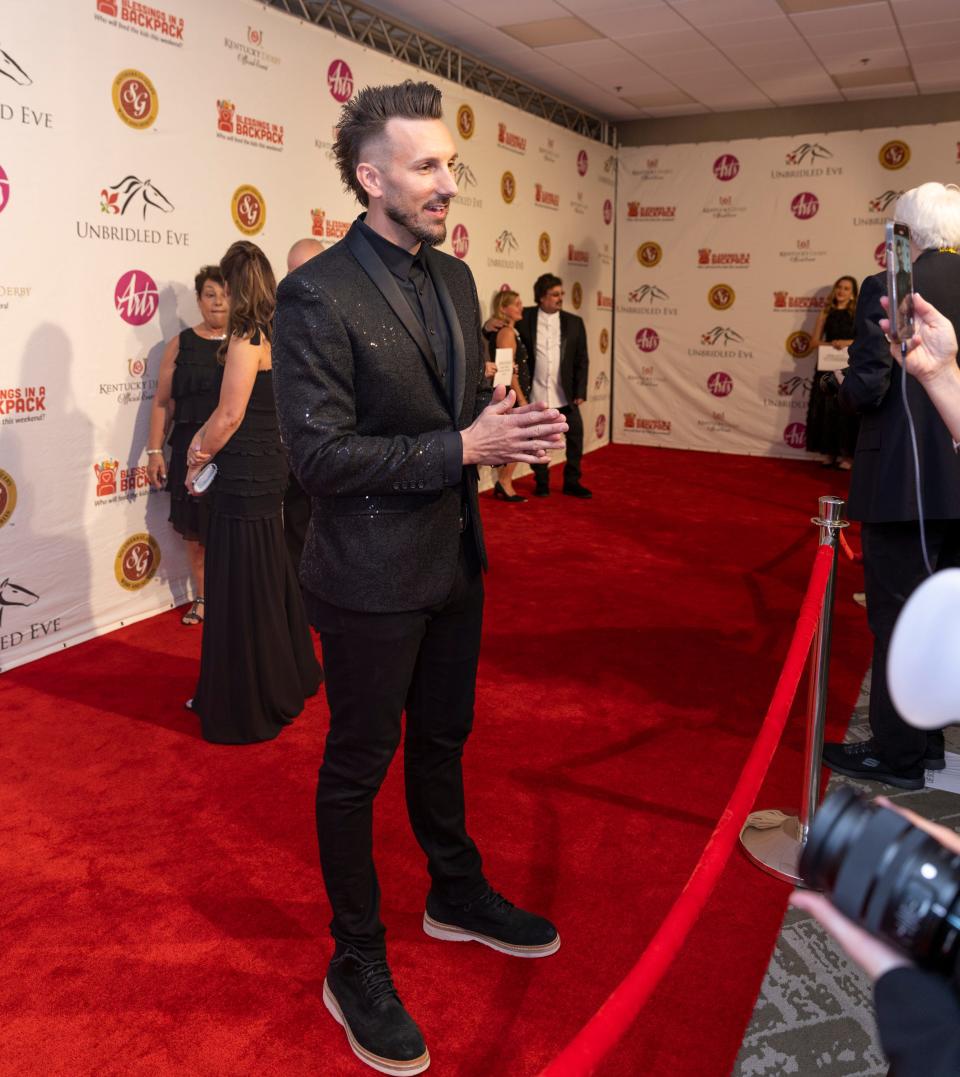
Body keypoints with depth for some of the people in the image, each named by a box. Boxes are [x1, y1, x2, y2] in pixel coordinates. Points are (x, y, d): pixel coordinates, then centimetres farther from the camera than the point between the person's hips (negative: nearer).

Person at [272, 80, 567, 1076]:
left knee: (444, 738, 23)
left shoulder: (454, 277, 7)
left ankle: (457, 894, 47)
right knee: (358, 766, 9)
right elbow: (319, 454, -22)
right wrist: (465, 446, -23)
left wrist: (507, 427, -8)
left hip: (453, 560, 7)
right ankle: (357, 967, 29)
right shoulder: (316, 295, -17)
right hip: (372, 577, -7)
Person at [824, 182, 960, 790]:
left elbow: (866, 388, -18)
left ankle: (896, 756, 15)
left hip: (903, 482, -6)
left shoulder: (889, 288, -12)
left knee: (897, 618, 4)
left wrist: (844, 392, 4)